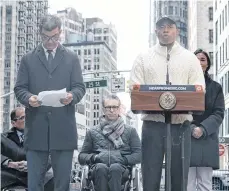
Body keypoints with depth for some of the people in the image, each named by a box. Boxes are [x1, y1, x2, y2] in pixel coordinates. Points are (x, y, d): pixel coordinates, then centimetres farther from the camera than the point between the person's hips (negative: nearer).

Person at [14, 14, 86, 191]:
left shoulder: (72, 58, 12)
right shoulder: (28, 59, 12)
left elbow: (80, 87, 6)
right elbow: (19, 88, 7)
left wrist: (72, 96, -17)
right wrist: (28, 98, -16)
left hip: (63, 129, 0)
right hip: (36, 128, 0)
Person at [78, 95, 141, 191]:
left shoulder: (130, 131, 22)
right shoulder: (92, 132, 24)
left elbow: (139, 155, 12)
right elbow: (81, 156, 19)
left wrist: (123, 159, -7)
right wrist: (94, 157, -3)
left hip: (121, 167, -1)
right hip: (98, 169, 1)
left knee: (115, 168, -37)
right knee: (101, 168, -36)